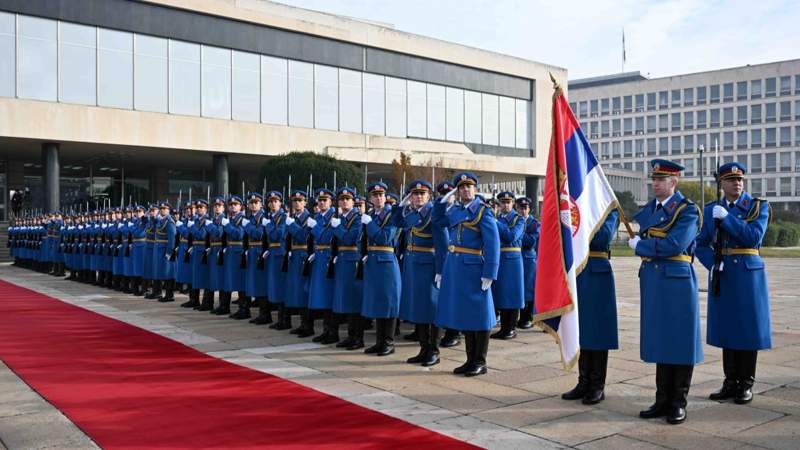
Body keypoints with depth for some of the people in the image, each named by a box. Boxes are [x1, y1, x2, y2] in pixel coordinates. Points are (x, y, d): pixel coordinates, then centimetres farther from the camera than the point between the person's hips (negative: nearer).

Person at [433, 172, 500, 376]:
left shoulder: (483, 211, -6)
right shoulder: (455, 210, 12)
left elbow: (492, 244, -13)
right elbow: (437, 220, 27)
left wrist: (489, 274, -18)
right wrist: (444, 200, 11)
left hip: (474, 268, -7)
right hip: (455, 266, 7)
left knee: (478, 315, 1)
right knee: (463, 314, 12)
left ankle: (480, 362, 11)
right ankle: (470, 360, 23)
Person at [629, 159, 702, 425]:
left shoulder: (687, 210, -7)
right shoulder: (648, 209, 14)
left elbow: (675, 244, -18)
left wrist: (639, 245, -9)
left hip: (677, 281, -6)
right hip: (652, 281, 6)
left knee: (680, 341, 2)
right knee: (659, 340, 10)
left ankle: (678, 403, 12)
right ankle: (662, 400, 19)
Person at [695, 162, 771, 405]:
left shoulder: (759, 206, 0)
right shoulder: (711, 210, 8)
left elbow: (754, 237, -15)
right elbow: (701, 244, 8)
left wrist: (726, 218, -17)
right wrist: (713, 264, -8)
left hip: (748, 274, -3)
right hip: (722, 276, 3)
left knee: (748, 327, 2)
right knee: (726, 327, 7)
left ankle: (746, 384, 12)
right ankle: (730, 382, 17)